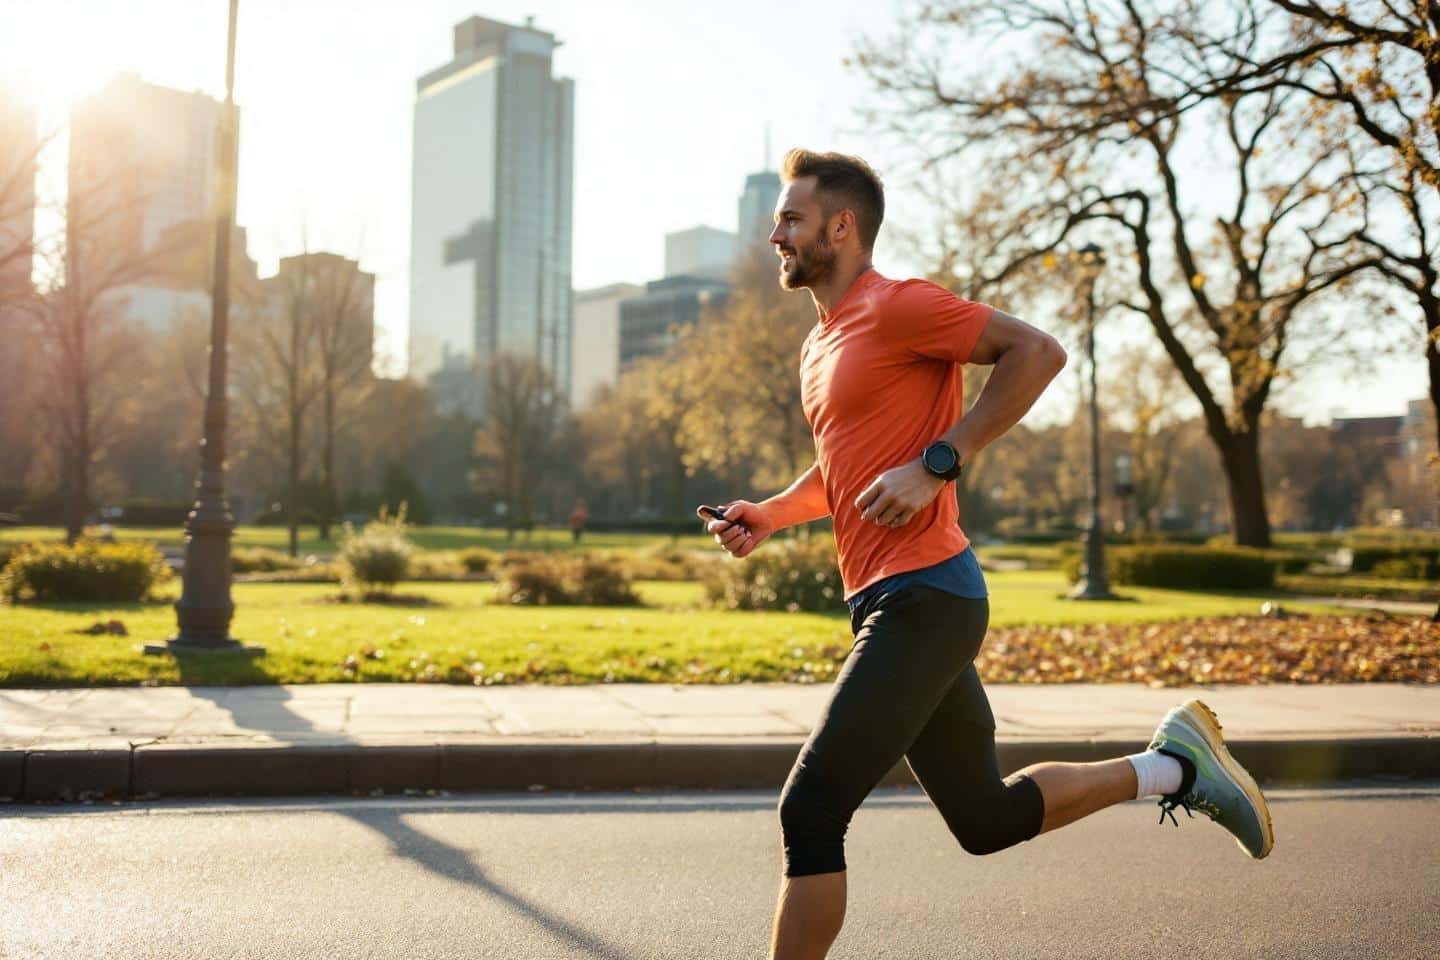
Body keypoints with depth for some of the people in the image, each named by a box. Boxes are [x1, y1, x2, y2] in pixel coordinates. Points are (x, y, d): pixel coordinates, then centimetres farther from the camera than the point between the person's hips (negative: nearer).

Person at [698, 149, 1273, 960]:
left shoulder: (894, 306, -9)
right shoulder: (822, 343, 19)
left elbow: (1038, 352, -16)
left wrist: (937, 465, -20)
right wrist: (773, 514, 11)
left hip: (922, 599, -10)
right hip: (889, 605, 10)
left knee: (811, 812, -8)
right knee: (987, 819, 17)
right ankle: (1172, 765, 26)